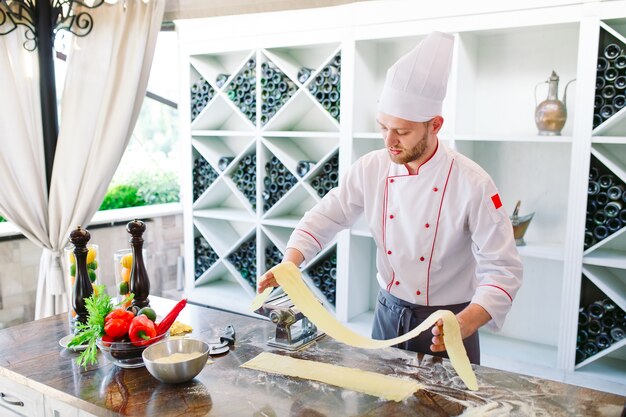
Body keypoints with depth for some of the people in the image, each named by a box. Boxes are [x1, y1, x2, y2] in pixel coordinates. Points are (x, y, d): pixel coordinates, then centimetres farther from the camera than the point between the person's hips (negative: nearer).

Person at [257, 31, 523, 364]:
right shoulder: (371, 169, -9)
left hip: (446, 326, -3)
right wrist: (288, 264, -18)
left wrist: (465, 324, -36)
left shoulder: (473, 184, -21)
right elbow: (324, 218, -1)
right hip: (389, 314, 4)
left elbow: (502, 270, -20)